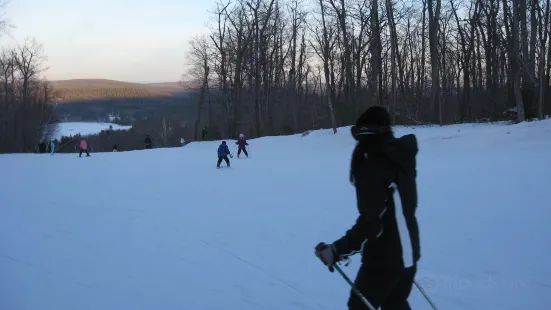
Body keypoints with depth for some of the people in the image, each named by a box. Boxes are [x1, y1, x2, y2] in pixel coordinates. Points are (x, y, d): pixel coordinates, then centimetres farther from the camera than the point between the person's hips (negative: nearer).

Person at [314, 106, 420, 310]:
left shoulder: (374, 167, -22)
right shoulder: (399, 158, 4)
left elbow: (371, 221, -29)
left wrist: (338, 250, -30)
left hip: (384, 256, -8)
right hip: (408, 251, 8)